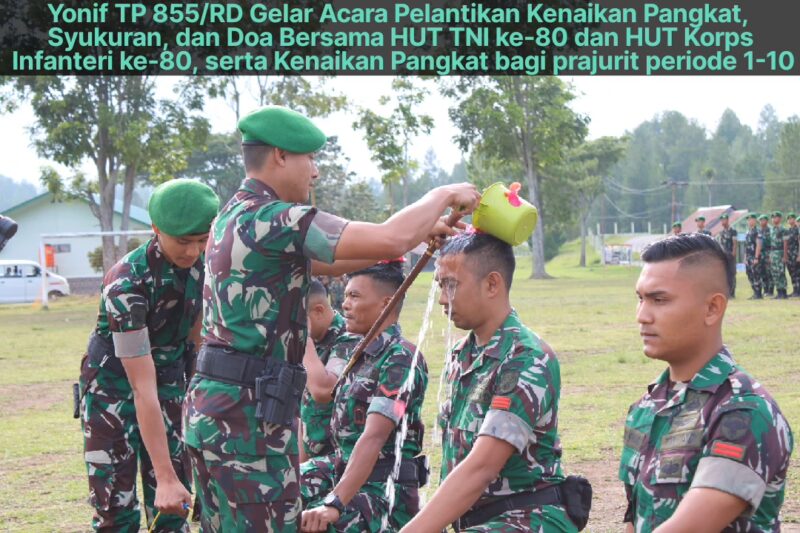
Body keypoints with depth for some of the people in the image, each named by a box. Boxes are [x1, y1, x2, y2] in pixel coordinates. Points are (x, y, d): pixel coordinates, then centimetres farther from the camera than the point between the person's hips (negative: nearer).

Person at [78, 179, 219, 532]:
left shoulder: (207, 259, -12)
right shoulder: (126, 283, -29)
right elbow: (143, 390, -30)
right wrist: (165, 477, -32)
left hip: (169, 377, 5)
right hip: (114, 385, -5)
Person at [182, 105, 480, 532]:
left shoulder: (232, 216, 15)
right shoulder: (272, 219, -17)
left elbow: (323, 263, 21)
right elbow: (389, 241, -22)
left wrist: (421, 233, 18)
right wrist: (443, 195, -4)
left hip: (212, 409, 10)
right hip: (249, 416, -10)